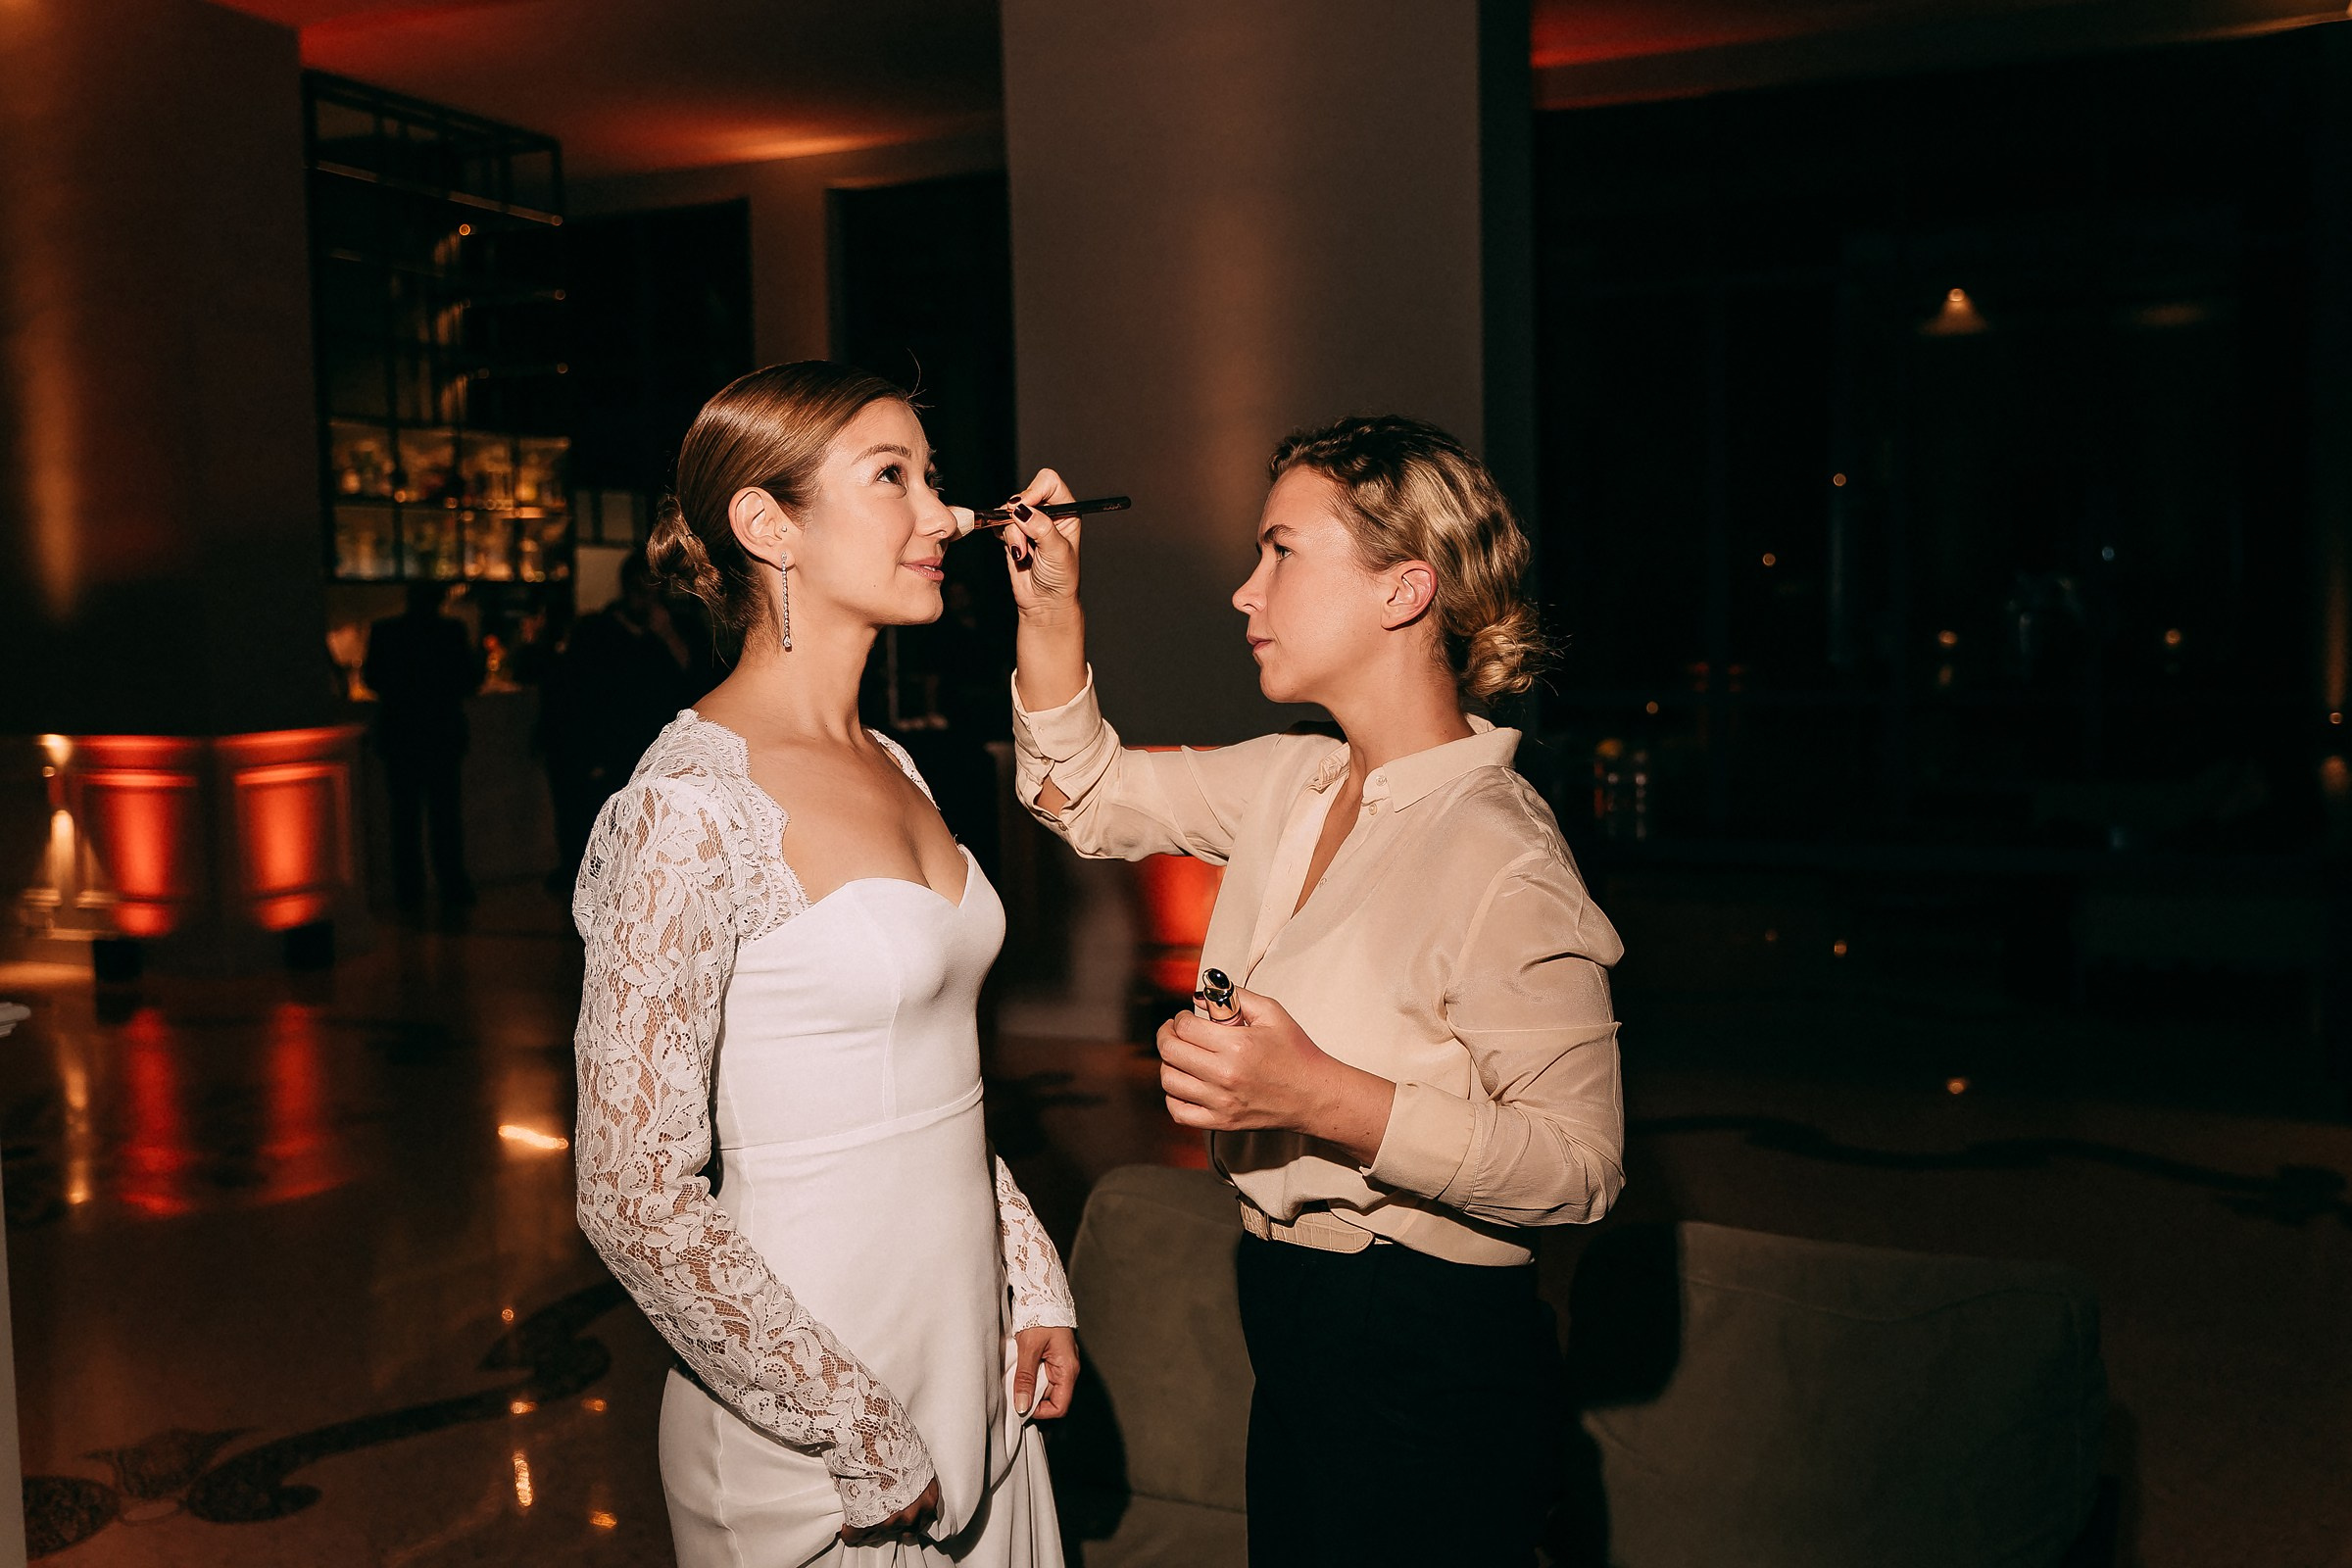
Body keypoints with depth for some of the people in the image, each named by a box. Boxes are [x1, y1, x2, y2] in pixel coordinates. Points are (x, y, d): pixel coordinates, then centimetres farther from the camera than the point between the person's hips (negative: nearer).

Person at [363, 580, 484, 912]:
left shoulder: (383, 631, -5)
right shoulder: (453, 630, -11)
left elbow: (371, 679, 3)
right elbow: (471, 680, -6)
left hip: (398, 737, 1)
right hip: (444, 736, -1)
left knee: (405, 817, 9)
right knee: (446, 816, 8)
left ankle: (409, 891, 11)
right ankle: (453, 887, 8)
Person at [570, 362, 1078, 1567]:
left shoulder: (890, 769, 5)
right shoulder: (690, 808, -19)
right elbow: (635, 1197, -20)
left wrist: (1032, 1284, 8)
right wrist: (863, 1441, -16)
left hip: (968, 1371, 7)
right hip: (807, 1443, -7)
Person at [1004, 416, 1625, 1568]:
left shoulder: (1500, 861, -23)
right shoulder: (1291, 784, 2)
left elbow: (1578, 1161, -24)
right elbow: (1087, 796, 15)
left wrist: (1323, 1097, -31)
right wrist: (1050, 611, 3)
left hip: (1429, 1364, -8)